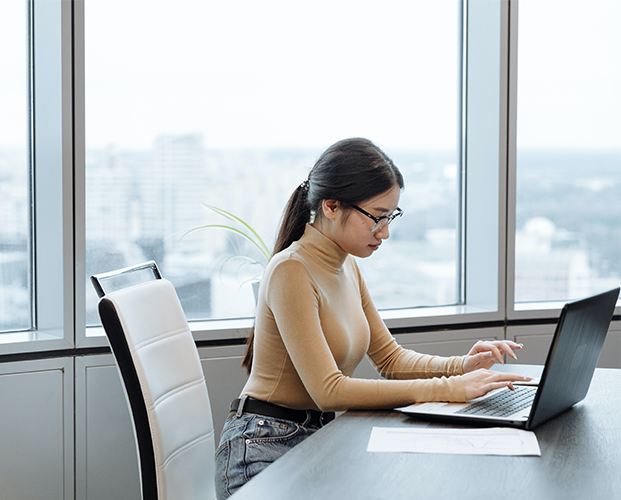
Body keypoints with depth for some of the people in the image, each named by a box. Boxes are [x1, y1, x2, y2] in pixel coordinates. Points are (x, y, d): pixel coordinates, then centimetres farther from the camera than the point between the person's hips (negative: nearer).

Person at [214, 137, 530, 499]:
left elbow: (390, 357, 14)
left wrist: (461, 367, -5)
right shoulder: (292, 272, -18)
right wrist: (449, 389, -25)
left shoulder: (346, 267, 10)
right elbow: (329, 391, -25)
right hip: (265, 452, -8)